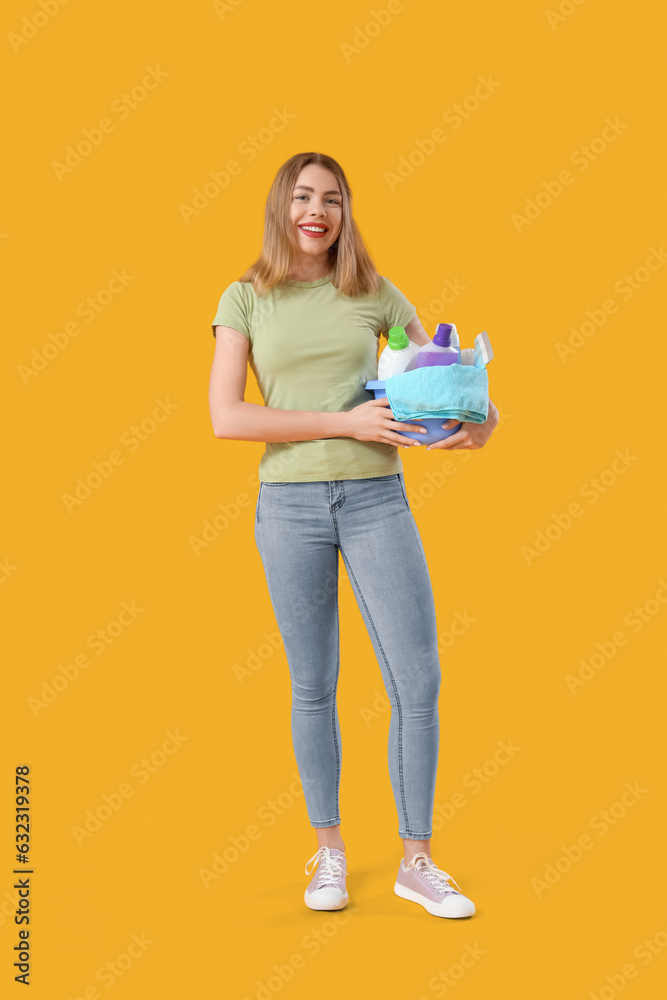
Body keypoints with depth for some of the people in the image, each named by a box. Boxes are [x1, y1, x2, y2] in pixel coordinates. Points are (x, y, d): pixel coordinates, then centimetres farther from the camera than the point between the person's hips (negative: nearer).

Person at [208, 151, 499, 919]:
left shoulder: (376, 294, 7)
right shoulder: (246, 300, 2)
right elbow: (225, 417, -8)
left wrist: (482, 415, -11)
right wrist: (345, 423, -15)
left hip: (377, 501, 1)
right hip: (289, 505, -1)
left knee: (418, 682, -2)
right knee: (313, 686, 8)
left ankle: (416, 863, 13)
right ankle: (329, 852, 24)